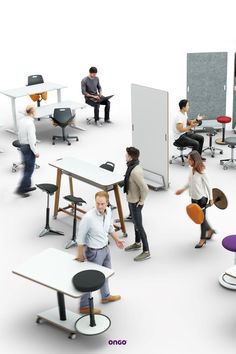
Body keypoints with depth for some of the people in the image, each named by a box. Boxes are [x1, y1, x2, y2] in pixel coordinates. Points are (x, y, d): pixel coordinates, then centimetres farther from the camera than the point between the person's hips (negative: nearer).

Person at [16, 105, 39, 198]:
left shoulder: (20, 121, 2)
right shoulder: (30, 123, -24)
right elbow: (31, 139, -24)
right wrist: (36, 152, -17)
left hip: (23, 146, 9)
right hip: (29, 148, -9)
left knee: (27, 168, 19)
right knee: (29, 170, -1)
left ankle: (27, 186, 29)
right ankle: (20, 189, -1)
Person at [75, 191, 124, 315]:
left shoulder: (108, 211, -10)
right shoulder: (88, 217, -31)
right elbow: (80, 237, -20)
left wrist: (116, 239, 14)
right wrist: (80, 255, -14)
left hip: (105, 248, 8)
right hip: (95, 252, -8)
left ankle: (105, 296, 50)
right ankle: (84, 306, 23)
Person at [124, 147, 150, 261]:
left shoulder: (135, 171, -32)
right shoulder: (133, 166, -1)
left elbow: (145, 188, -34)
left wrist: (142, 201, -19)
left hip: (135, 202, -10)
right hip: (131, 200, 10)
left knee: (138, 226, 0)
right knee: (135, 222, 24)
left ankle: (146, 252, 9)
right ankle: (137, 243, 43)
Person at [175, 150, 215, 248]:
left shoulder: (201, 172, -24)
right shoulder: (191, 169, -3)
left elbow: (208, 185, -14)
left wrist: (211, 198, -7)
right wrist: (183, 189, 16)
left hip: (202, 198, -7)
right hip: (194, 197, 7)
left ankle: (203, 239, 23)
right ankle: (209, 230, 43)